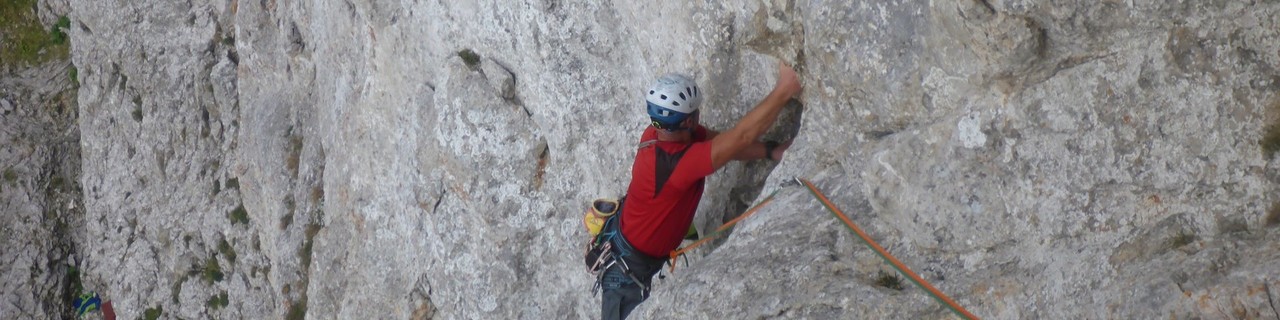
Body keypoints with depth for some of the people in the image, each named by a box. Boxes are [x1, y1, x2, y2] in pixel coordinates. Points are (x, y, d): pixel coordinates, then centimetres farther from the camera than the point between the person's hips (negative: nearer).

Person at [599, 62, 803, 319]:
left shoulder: (655, 134, -16)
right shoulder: (678, 163, -41)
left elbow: (725, 141, -11)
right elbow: (742, 136, -41)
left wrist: (770, 151, -23)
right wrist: (784, 91, -37)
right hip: (627, 266, -8)